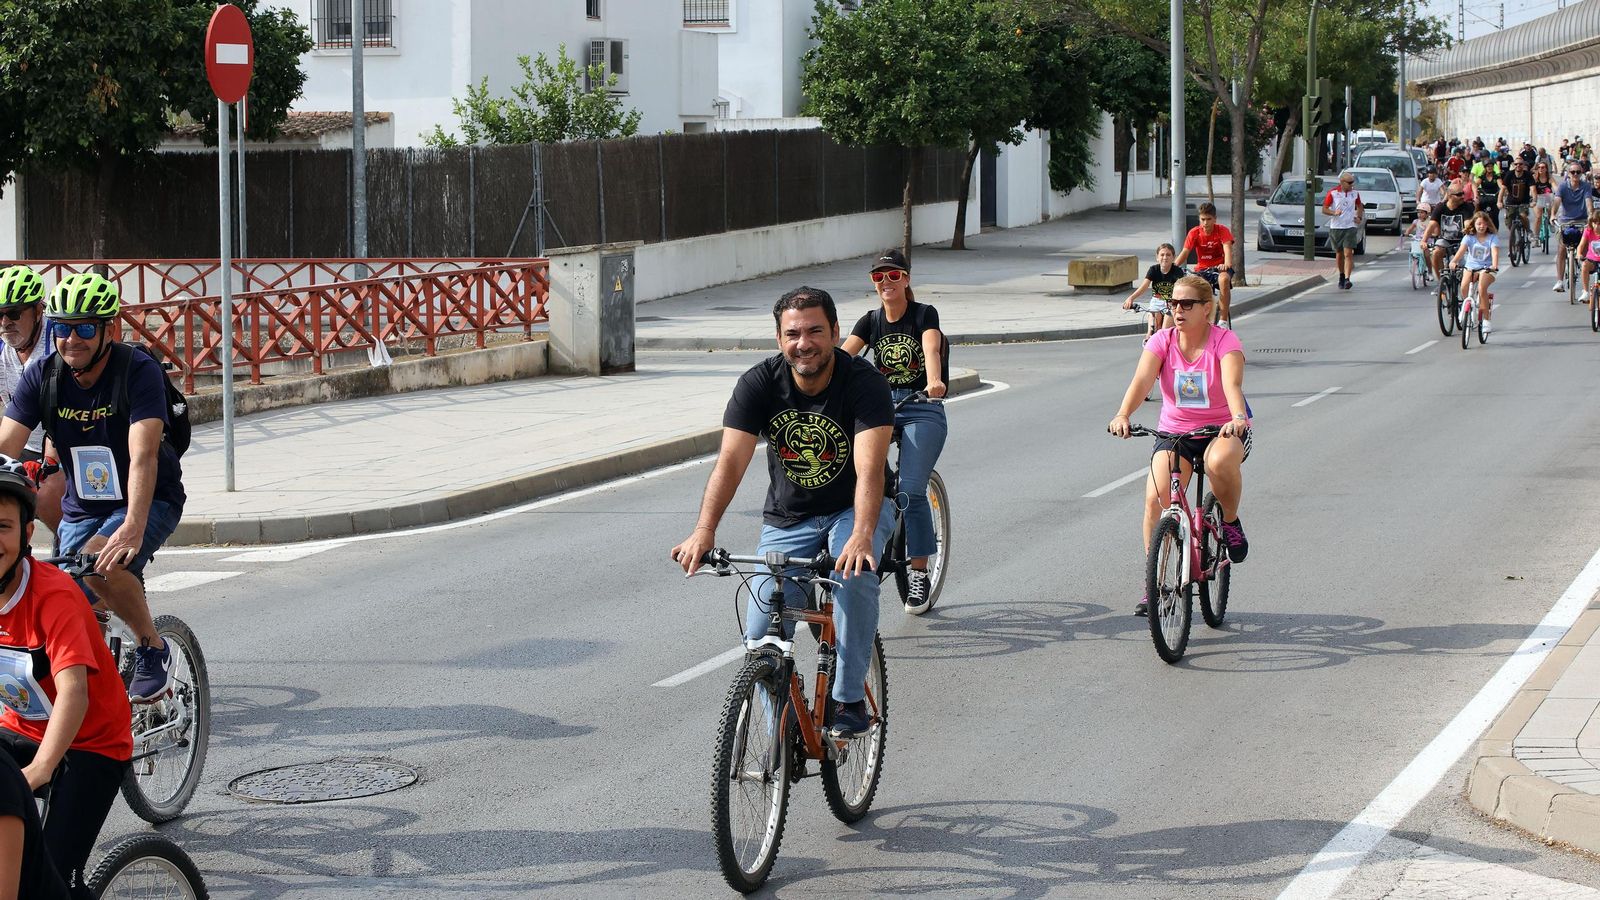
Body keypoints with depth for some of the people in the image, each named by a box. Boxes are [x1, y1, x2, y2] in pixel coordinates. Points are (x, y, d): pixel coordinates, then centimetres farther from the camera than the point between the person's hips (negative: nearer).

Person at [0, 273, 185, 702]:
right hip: (82, 507, 5)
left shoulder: (139, 371, -21)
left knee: (102, 561, -33)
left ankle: (154, 649, -12)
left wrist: (132, 528, -47)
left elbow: (143, 456, -33)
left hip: (150, 501, -5)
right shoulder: (41, 377, -8)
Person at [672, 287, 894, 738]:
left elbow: (869, 468, -35)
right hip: (788, 518, 3)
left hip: (854, 508, -3)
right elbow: (731, 460, -25)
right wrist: (704, 531, -41)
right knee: (761, 635, -10)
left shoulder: (864, 382, -23)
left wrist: (861, 535, -52)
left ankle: (849, 699, -20)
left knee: (854, 575, -35)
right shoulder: (759, 384, -15)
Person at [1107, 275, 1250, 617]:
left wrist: (1238, 418, -51)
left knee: (1220, 461, -39)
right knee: (1155, 499, -19)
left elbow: (1232, 384, -30)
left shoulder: (1225, 341, -13)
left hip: (1223, 430, -3)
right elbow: (1142, 380, -22)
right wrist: (1122, 415, -41)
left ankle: (1230, 521, -7)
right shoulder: (1162, 341, -6)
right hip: (1174, 432, 3)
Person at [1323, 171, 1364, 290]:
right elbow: (1324, 209, -2)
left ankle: (1347, 279, -20)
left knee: (1348, 254, -12)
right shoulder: (1333, 193, -3)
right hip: (1335, 228, 0)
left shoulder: (1355, 193, 5)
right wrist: (1334, 212, -21)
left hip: (1350, 228, 0)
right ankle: (1341, 275, 32)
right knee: (1339, 254, 12)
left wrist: (1359, 218, 4)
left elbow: (1359, 206, 21)